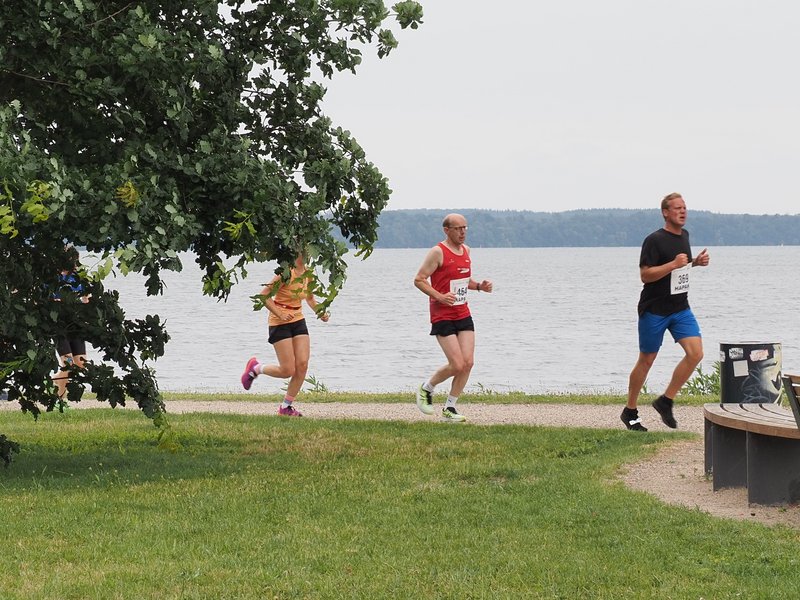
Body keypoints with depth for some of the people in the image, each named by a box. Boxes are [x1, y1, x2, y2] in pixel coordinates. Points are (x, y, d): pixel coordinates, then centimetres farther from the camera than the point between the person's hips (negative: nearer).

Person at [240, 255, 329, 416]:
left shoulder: (308, 273, 3)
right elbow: (264, 296, -18)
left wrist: (319, 312, 3)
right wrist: (280, 314, -25)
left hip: (298, 321, 7)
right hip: (280, 324, -7)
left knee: (302, 365, -4)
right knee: (287, 371, -8)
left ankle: (286, 406, 10)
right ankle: (255, 368, 20)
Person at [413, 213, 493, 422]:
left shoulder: (466, 250, 12)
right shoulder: (438, 252, -11)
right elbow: (419, 280, -11)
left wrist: (479, 286, 6)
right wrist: (439, 296, -23)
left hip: (463, 315, 7)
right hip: (442, 317, -7)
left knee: (468, 363, -3)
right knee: (457, 365, -13)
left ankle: (449, 407, 10)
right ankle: (426, 389, 14)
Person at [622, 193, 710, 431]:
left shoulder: (684, 235, 10)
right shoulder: (654, 240, -15)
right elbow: (645, 275, -19)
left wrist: (695, 262, 9)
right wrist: (674, 264, -27)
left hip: (680, 309, 6)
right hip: (654, 310, -6)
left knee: (695, 353, -10)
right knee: (646, 361, 4)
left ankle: (665, 402, 2)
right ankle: (630, 412, 20)